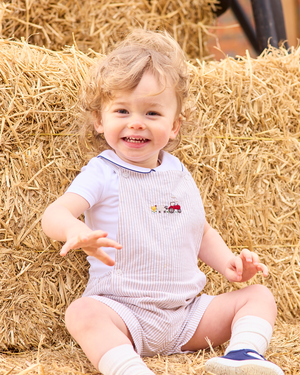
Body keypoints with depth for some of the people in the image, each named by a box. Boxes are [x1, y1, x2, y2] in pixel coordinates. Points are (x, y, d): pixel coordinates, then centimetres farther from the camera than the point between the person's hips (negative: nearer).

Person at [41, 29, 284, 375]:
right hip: (123, 312, -5)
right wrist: (76, 231, -46)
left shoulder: (178, 173, 12)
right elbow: (54, 214, -21)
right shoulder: (103, 174, -5)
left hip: (188, 312, 5)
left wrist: (227, 262, 3)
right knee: (82, 312, -34)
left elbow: (202, 232, 24)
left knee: (258, 295, -4)